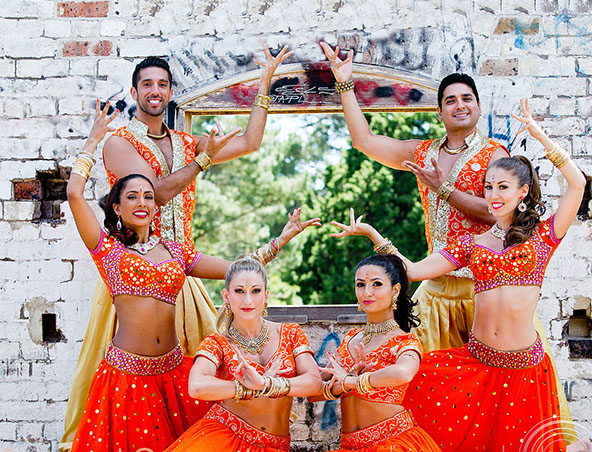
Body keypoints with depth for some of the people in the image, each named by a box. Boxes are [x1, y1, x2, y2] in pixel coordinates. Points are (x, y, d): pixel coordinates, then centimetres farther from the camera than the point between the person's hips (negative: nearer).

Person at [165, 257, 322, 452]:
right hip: (222, 435, -3)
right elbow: (197, 387, -18)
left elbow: (314, 382, -6)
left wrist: (266, 385, -19)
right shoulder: (217, 343, 1)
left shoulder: (290, 334, 7)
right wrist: (256, 389, -14)